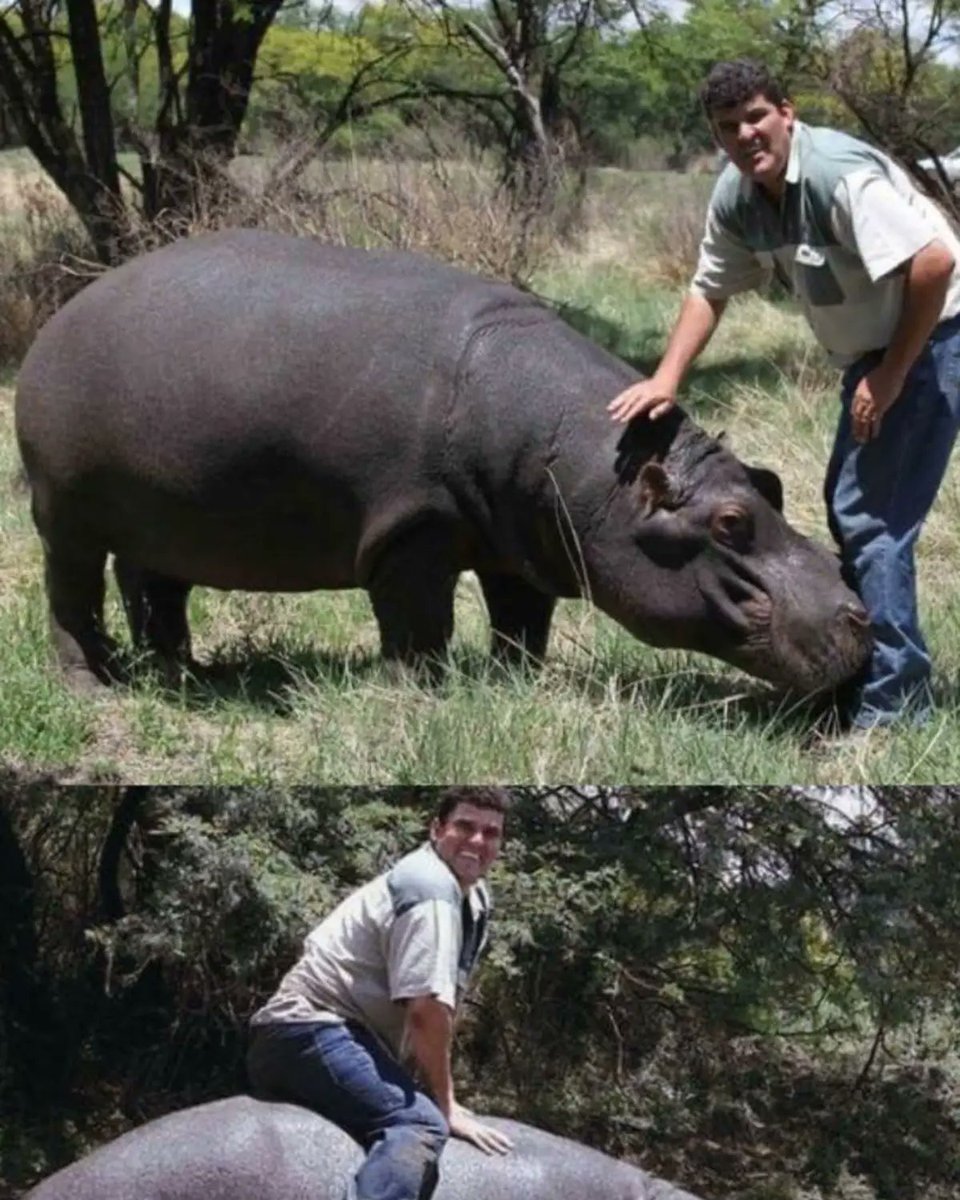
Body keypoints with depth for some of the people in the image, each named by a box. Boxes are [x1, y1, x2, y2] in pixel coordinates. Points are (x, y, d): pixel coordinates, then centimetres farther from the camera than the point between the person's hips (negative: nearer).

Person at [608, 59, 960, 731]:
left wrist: (892, 376, -24)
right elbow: (710, 291, 9)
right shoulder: (736, 198, -1)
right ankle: (866, 666, 34)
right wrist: (667, 379, -5)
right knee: (848, 505, 20)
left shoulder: (839, 173, -27)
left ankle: (893, 704, -8)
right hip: (871, 353, 10)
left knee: (873, 519, -14)